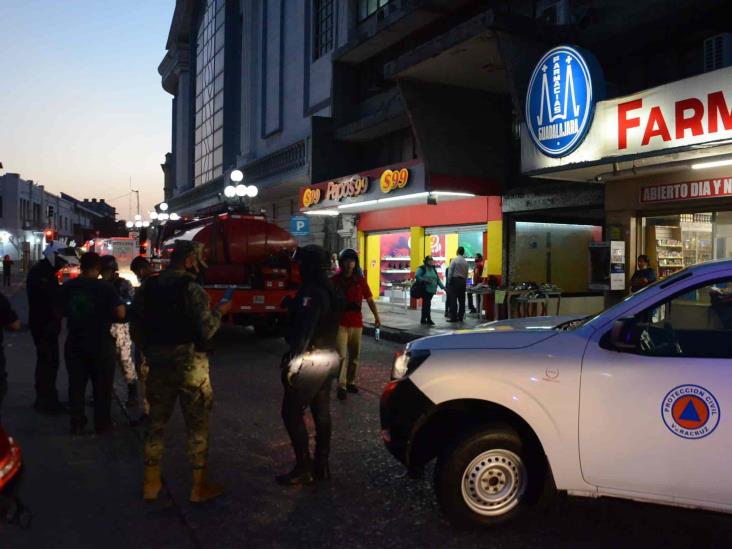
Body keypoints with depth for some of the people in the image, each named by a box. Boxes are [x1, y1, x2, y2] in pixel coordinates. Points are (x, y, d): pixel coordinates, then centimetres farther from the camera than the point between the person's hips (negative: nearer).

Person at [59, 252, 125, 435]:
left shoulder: (67, 287, -1)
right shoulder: (105, 286, -14)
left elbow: (61, 312, 13)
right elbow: (120, 313, -16)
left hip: (75, 343, 4)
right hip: (100, 344, -4)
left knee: (76, 384, 14)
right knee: (102, 385, 7)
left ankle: (77, 423, 20)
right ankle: (102, 424, 13)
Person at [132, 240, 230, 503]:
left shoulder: (146, 287, 4)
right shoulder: (192, 289, -15)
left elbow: (137, 328, 8)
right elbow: (206, 330, -18)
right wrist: (219, 311, -1)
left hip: (158, 365, 5)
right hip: (190, 366, -5)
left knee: (156, 423, 16)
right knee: (197, 425, 6)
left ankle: (151, 484, 25)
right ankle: (200, 486, 14)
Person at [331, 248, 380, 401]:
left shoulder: (360, 280, 5)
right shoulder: (335, 280, -2)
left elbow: (369, 299, 5)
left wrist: (376, 316, -4)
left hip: (357, 323, 3)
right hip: (340, 323, -3)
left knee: (354, 355, 11)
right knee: (341, 356, -8)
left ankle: (350, 382, 25)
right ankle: (341, 386, -4)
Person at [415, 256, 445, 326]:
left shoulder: (433, 269, 16)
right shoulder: (422, 268, -5)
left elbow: (438, 279, 17)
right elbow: (417, 276, -15)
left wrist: (443, 287, 8)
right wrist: (425, 280, -20)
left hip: (432, 290, 6)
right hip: (425, 289, -6)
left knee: (425, 304, 10)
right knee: (427, 304, -11)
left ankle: (423, 319, 16)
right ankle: (428, 319, -10)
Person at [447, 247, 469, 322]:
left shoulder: (454, 260, -7)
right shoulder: (466, 262, 8)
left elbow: (450, 272, -9)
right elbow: (466, 274, 10)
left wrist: (449, 282, -3)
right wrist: (465, 283, 16)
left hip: (455, 280, -5)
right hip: (463, 281, 5)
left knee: (453, 300, -4)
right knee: (461, 300, 8)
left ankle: (453, 317, -7)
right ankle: (460, 317, 11)